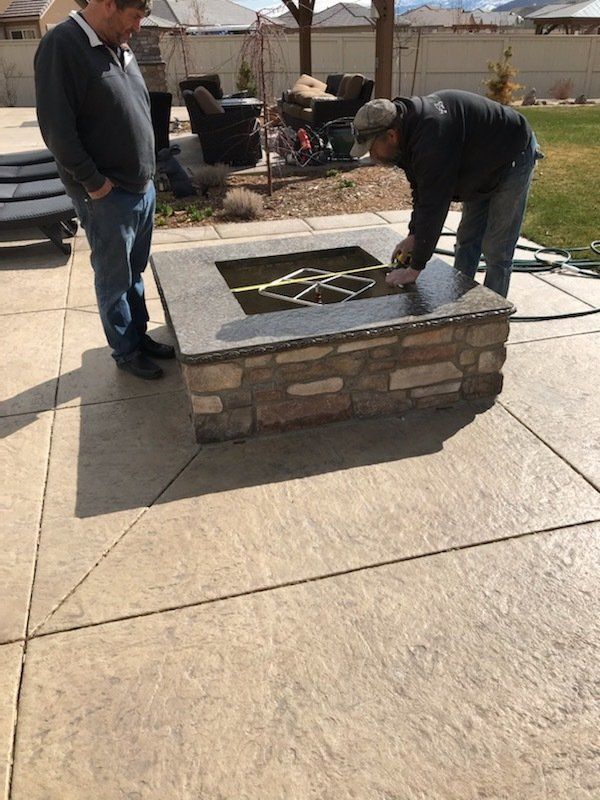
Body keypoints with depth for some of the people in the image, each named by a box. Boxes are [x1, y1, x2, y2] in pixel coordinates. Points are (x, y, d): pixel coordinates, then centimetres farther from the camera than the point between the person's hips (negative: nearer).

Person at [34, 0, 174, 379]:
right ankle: (126, 352, 20)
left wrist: (147, 174, 11)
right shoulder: (62, 46, -16)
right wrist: (94, 182, -16)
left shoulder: (120, 47, 10)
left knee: (135, 273, 18)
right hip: (107, 196, -8)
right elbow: (57, 128, -19)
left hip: (142, 187, 8)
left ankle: (141, 336, 32)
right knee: (115, 280, 5)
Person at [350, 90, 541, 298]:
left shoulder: (431, 139, -38)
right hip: (483, 168, 9)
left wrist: (415, 268, -31)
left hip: (513, 159, -9)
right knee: (466, 241, 13)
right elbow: (421, 190, 2)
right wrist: (413, 235, -5)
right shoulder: (409, 129, -8)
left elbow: (433, 206, -36)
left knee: (496, 251, -8)